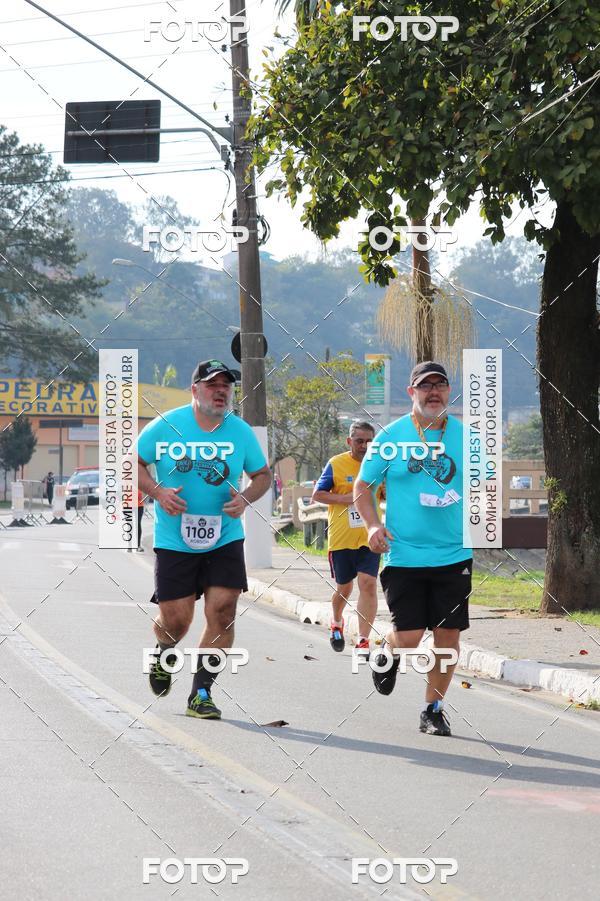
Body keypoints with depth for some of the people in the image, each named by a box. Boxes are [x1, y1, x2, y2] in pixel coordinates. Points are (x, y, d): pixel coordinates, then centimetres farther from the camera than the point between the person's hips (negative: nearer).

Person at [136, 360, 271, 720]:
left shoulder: (241, 432, 0)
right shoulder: (166, 426, -7)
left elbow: (263, 475, 12)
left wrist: (246, 499, -8)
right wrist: (157, 492, -15)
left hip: (225, 539, 2)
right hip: (174, 539, -2)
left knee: (223, 611, -10)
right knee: (176, 619, -1)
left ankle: (201, 692, 1)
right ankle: (164, 653, 37)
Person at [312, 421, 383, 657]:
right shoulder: (336, 464, -2)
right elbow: (317, 494, -2)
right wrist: (345, 498, -16)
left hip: (369, 538, 1)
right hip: (341, 538, -1)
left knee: (368, 584, -13)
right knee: (344, 588, 11)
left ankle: (363, 640, -11)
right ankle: (336, 622, 43)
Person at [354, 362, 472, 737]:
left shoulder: (467, 437, 4)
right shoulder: (390, 437, -1)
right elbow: (362, 487, 6)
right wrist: (373, 526, -10)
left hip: (455, 555, 2)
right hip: (404, 555, -2)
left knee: (448, 634, 2)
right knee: (409, 638, -8)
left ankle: (434, 707, 18)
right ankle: (389, 652, 28)